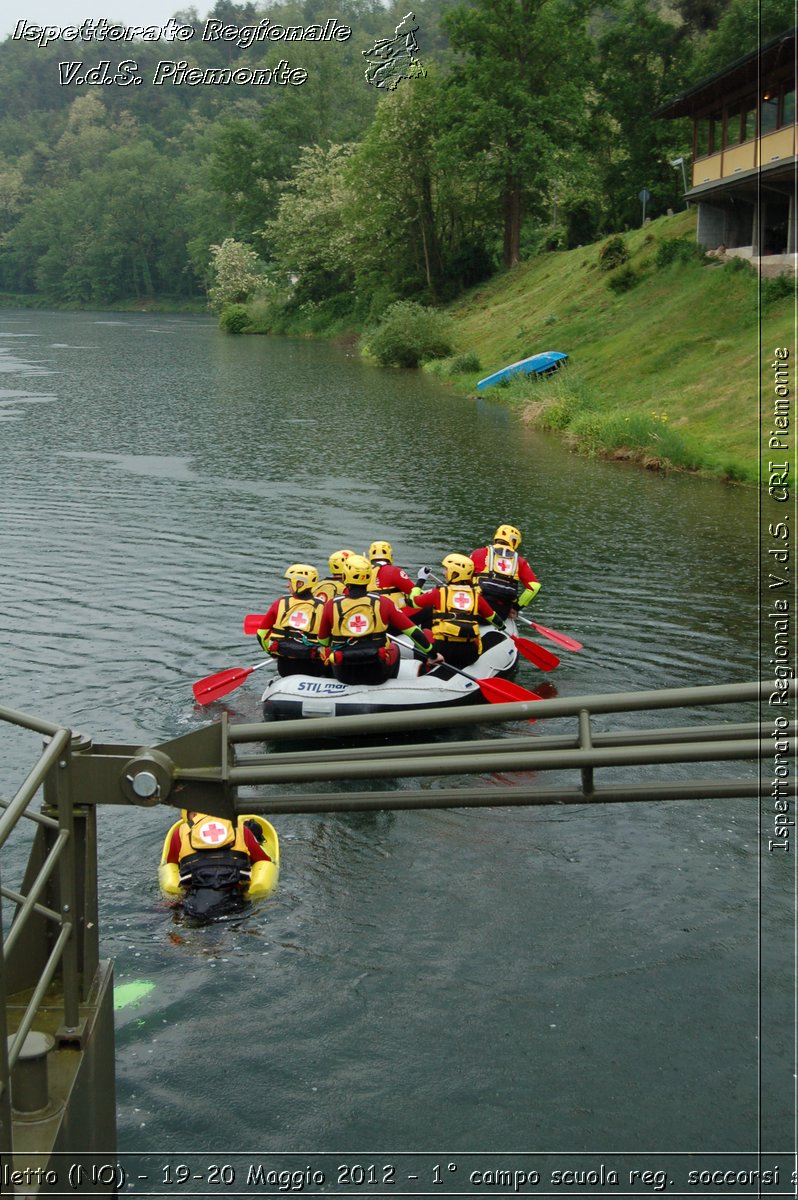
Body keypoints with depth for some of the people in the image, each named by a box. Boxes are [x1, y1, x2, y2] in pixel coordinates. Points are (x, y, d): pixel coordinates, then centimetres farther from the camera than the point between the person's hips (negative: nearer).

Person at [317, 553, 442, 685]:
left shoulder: (332, 605, -8)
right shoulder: (382, 603, -9)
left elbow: (323, 641, 5)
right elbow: (413, 632, -3)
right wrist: (433, 655, 11)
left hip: (343, 675, 0)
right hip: (377, 674, 0)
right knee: (394, 647, 32)